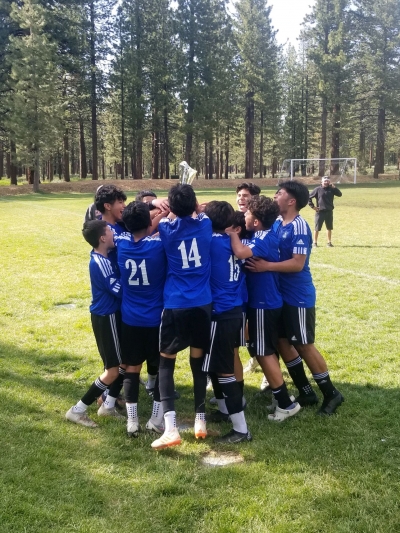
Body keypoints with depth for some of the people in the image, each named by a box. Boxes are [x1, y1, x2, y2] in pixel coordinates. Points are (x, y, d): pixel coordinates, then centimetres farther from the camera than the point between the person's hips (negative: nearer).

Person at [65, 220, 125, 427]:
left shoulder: (102, 257, 6)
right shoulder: (100, 263, -23)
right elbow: (120, 290, -23)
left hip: (109, 315, 9)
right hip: (107, 318, -9)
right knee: (113, 370, -1)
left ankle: (108, 406, 25)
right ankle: (77, 410, 8)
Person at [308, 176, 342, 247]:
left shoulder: (331, 189, 4)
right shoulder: (318, 189, -5)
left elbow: (340, 194, -7)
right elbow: (309, 197, -3)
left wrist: (334, 187, -17)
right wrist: (312, 206, -6)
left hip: (329, 212, 3)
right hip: (320, 212, -3)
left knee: (329, 228, 11)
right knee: (317, 228, 1)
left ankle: (329, 242, 22)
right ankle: (315, 242, 10)